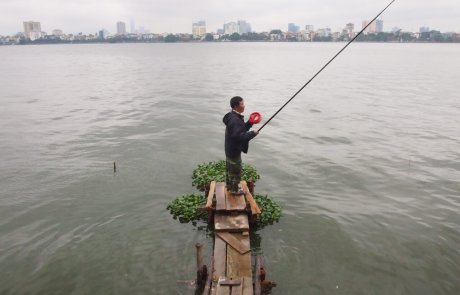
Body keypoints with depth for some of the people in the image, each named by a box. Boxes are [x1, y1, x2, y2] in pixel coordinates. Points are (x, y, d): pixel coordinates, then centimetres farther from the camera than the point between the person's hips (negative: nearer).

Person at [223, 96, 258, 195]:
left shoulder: (234, 117, 5)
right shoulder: (235, 120, -28)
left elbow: (242, 129, 11)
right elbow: (239, 136, -34)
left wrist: (250, 123, -4)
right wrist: (252, 134, -24)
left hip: (230, 149, 10)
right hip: (234, 150, -10)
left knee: (230, 168, 24)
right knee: (236, 170, 7)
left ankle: (229, 185, 41)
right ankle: (234, 190, 22)